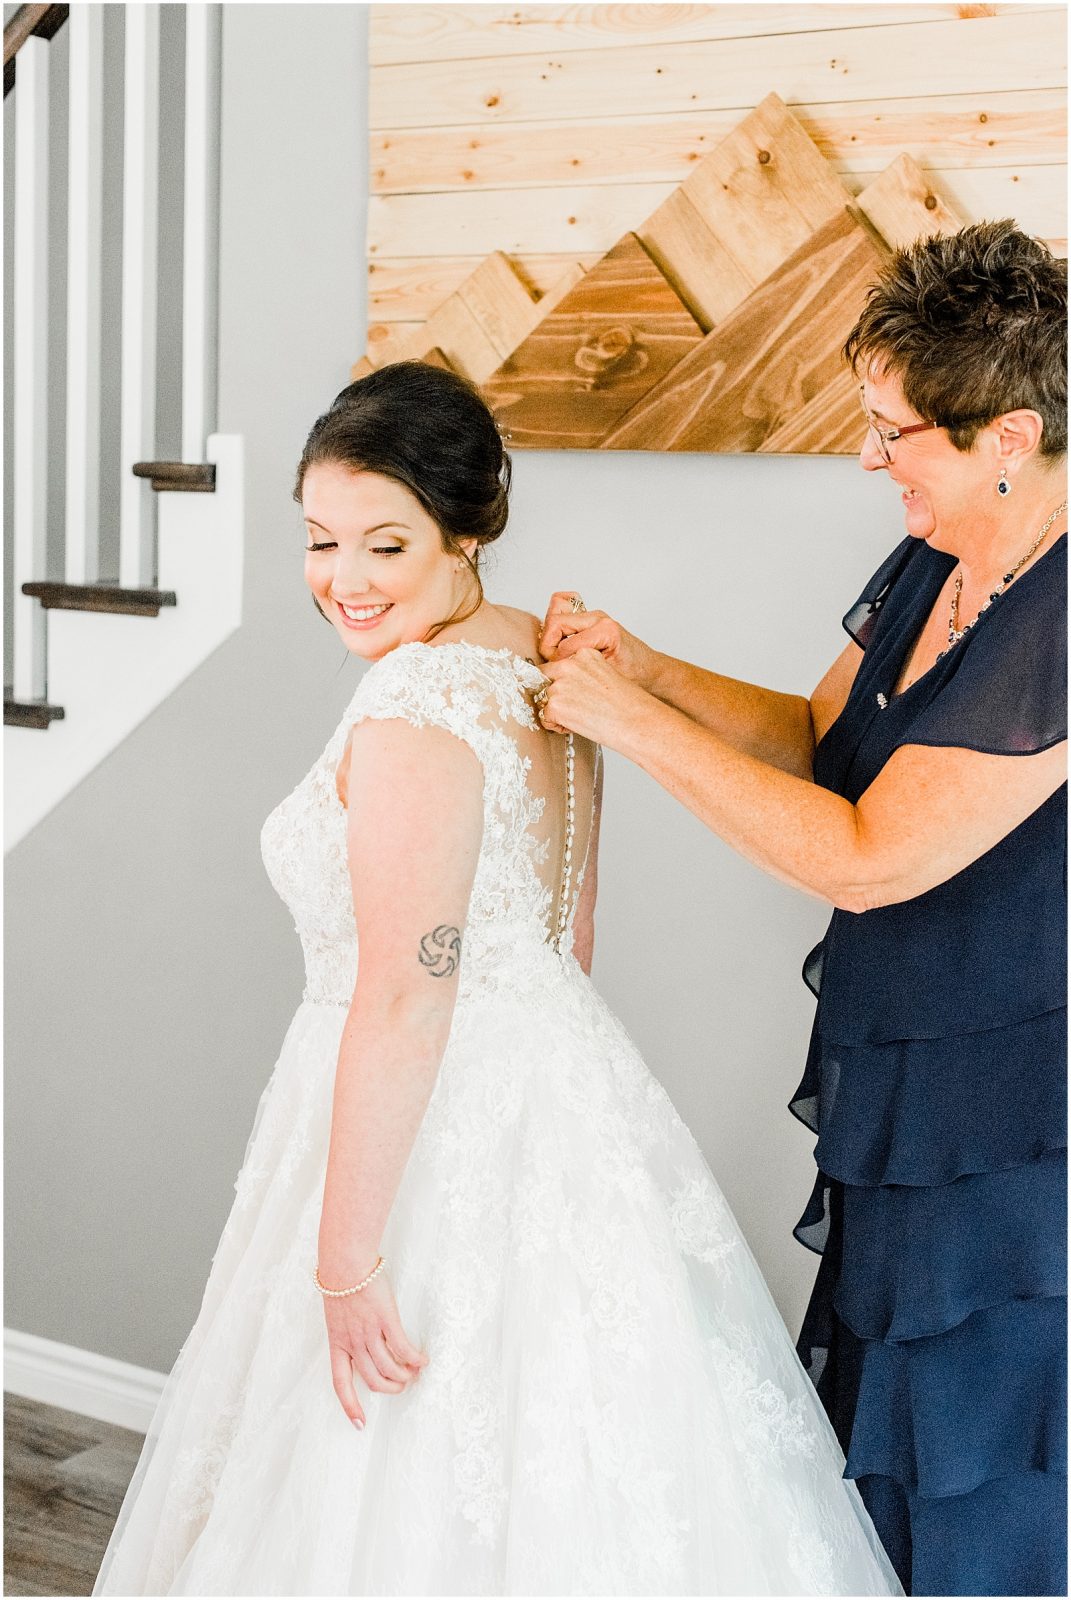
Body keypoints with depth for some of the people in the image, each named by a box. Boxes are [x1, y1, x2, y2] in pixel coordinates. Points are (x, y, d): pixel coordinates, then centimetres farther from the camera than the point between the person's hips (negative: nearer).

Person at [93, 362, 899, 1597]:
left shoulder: (414, 708, -21)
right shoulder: (538, 663, 7)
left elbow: (405, 999, -24)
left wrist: (345, 1261, -20)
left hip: (443, 1125, -9)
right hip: (557, 1081, 9)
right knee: (551, 1468, 19)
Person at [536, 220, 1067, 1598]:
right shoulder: (930, 567, 3)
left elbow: (865, 858, -26)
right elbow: (818, 736, 15)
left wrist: (634, 720, -21)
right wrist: (647, 669, 0)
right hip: (900, 1108, 9)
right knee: (874, 1465, 22)